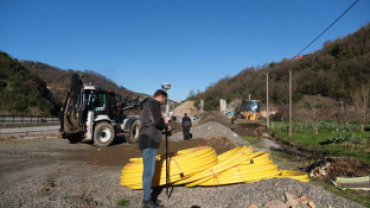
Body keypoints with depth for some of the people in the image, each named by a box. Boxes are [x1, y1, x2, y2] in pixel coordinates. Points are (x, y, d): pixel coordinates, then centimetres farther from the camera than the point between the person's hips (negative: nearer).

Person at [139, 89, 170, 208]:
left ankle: (148, 196, 20)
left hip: (150, 141, 11)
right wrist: (166, 126, -3)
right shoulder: (153, 104, -9)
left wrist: (163, 123, 12)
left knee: (150, 169, 13)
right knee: (149, 170, -9)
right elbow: (157, 121, -21)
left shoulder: (148, 105, 23)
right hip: (149, 141, -11)